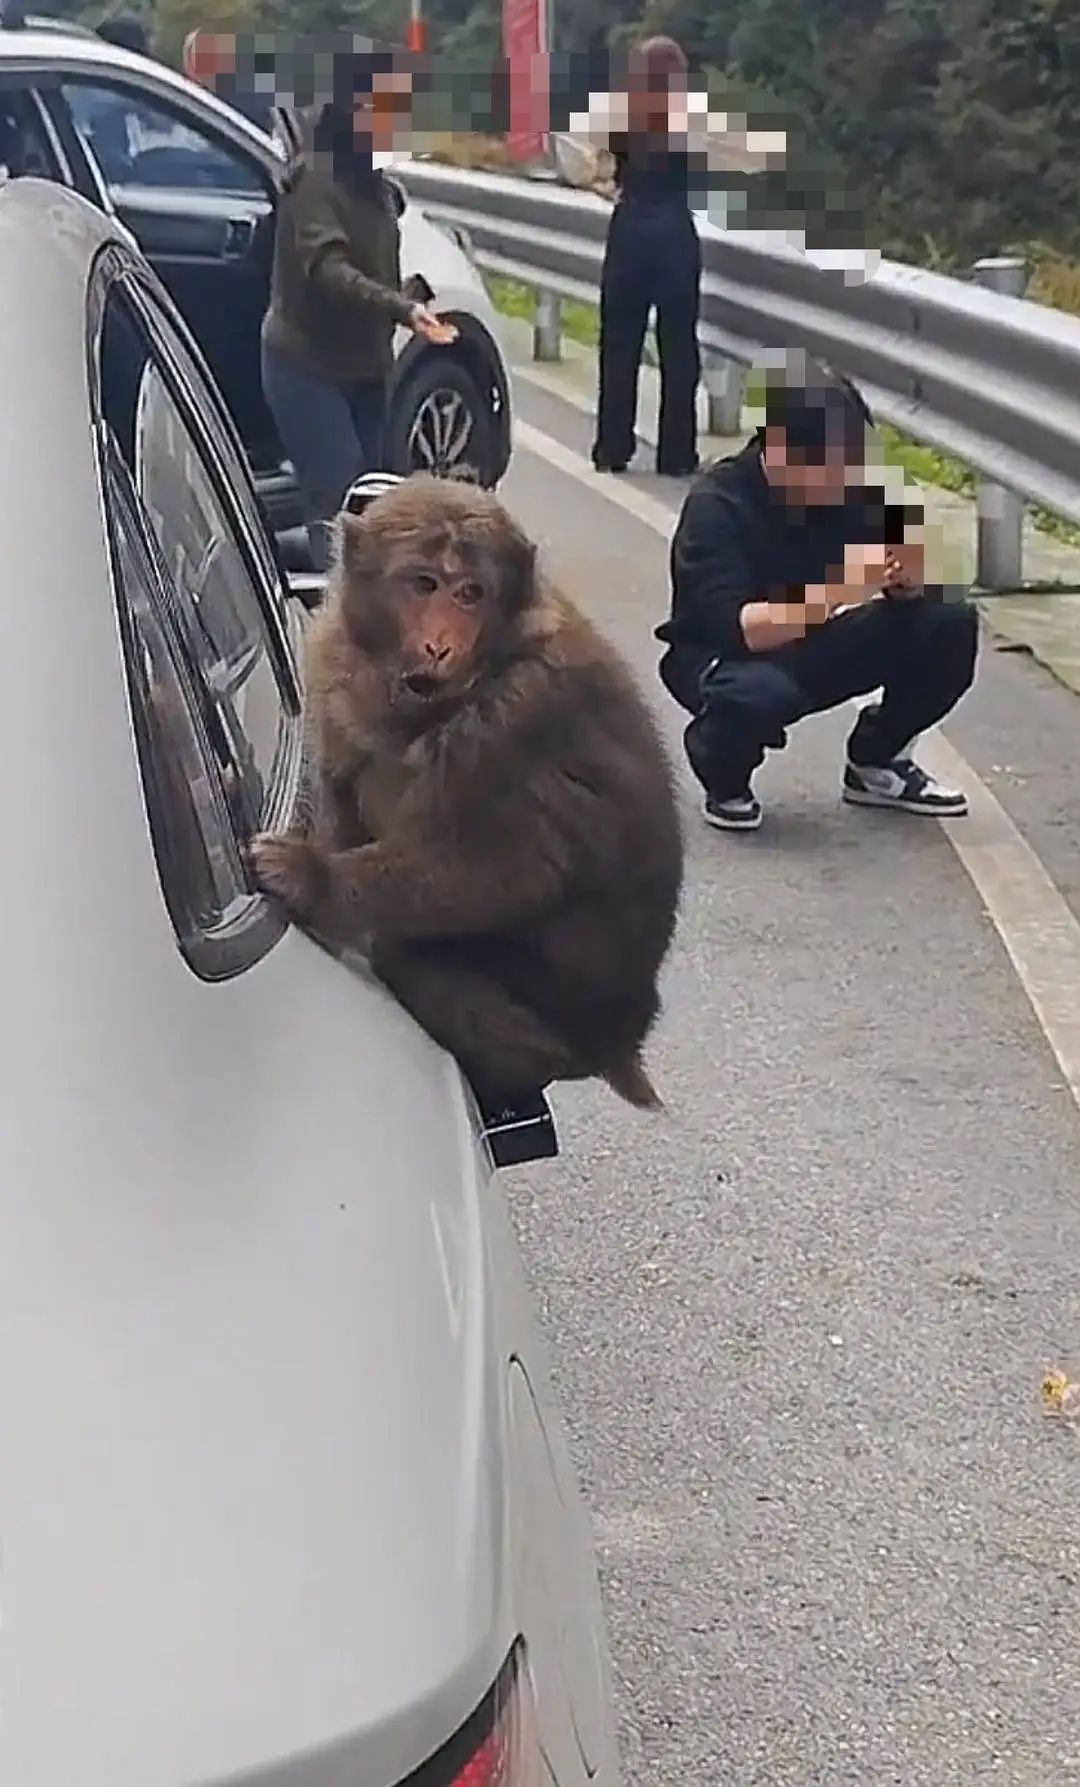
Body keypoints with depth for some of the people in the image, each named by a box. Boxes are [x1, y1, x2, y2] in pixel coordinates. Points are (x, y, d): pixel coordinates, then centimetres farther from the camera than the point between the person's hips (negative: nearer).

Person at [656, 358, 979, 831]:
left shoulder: (855, 485, -9)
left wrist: (911, 573, -32)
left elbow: (918, 591, -8)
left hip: (817, 647, 5)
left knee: (949, 623, -14)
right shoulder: (716, 506, -25)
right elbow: (734, 629, -35)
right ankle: (725, 780, -4)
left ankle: (875, 763, 8)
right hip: (724, 656, -5)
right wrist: (835, 592, -43)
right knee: (757, 694, -41)